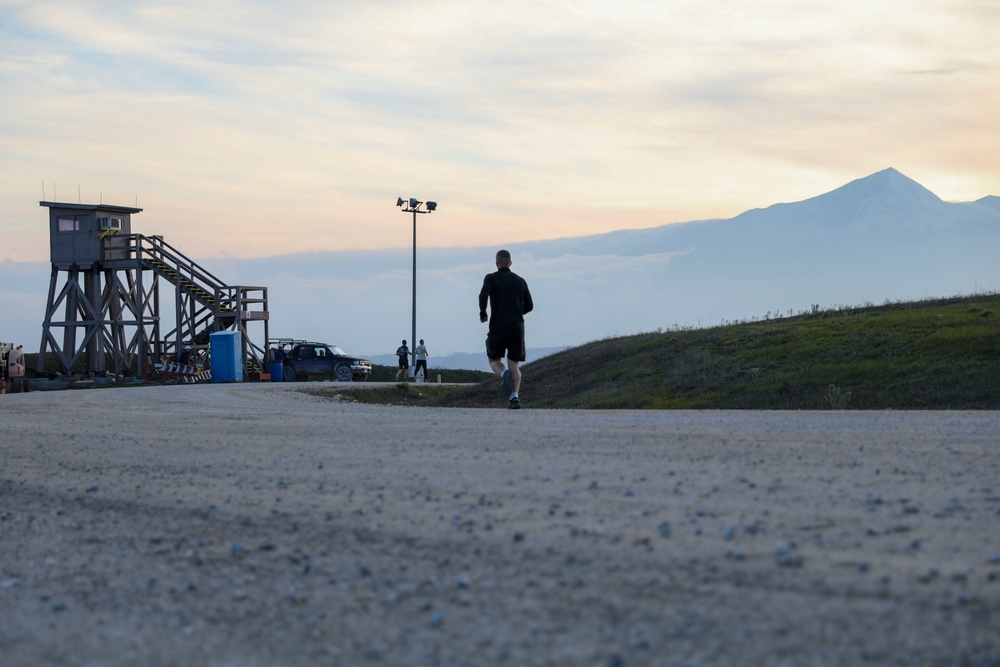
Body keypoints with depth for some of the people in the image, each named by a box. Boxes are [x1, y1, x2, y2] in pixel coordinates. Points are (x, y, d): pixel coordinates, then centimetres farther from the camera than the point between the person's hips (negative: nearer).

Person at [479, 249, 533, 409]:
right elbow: (529, 306, 11)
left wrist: (482, 314, 2)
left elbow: (483, 296, -17)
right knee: (514, 365, 8)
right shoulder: (520, 281, 10)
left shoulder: (491, 278, 0)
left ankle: (504, 375, -20)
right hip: (517, 327, 2)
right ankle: (514, 397, -14)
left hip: (498, 328, -2)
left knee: (494, 361, 15)